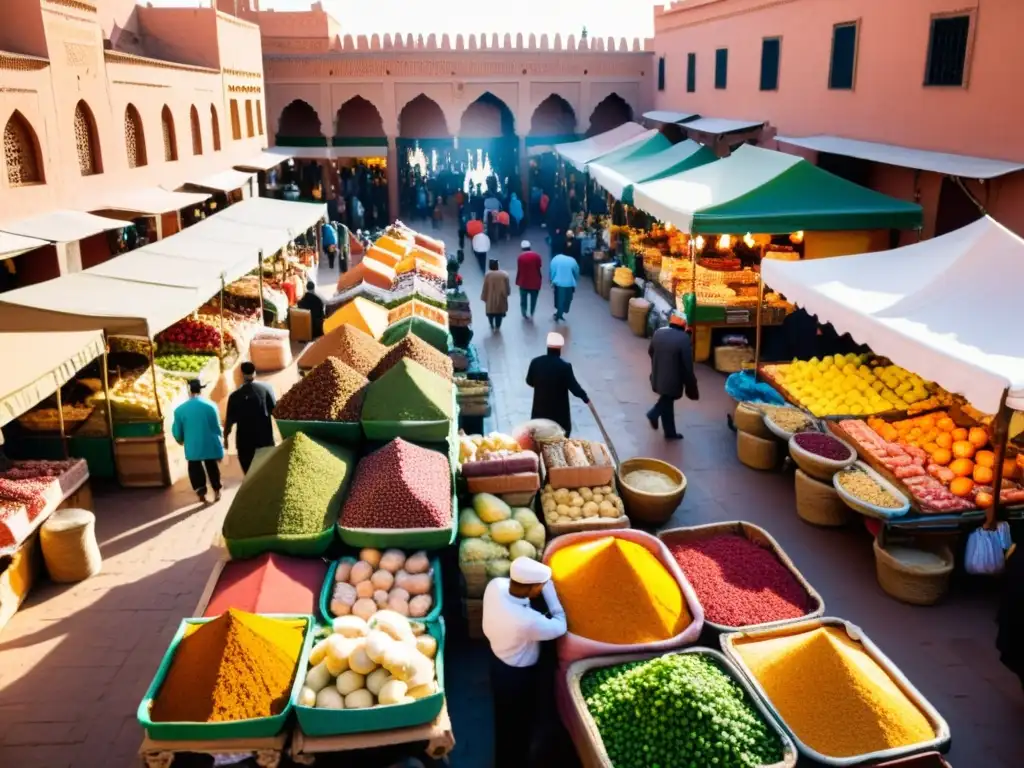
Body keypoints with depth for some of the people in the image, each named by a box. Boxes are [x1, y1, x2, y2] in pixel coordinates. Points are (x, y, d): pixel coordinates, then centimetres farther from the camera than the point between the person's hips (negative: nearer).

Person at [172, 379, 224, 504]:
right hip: (211, 445, 1)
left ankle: (201, 492, 7)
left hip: (193, 447, -1)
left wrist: (180, 440, 27)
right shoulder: (210, 406, -8)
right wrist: (219, 441, 15)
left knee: (195, 468, 14)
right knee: (212, 466, 19)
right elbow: (218, 428, -2)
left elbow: (177, 430, 4)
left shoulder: (180, 409, -6)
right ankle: (216, 491, 27)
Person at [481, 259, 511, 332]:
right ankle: (497, 326, 25)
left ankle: (492, 326, 31)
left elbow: (485, 288, -8)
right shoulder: (504, 274, -8)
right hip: (501, 298, 1)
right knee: (499, 312, 16)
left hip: (490, 298, -1)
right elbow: (507, 287, -3)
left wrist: (484, 297, 3)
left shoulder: (488, 275, -12)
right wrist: (506, 293, 16)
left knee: (490, 311, 19)